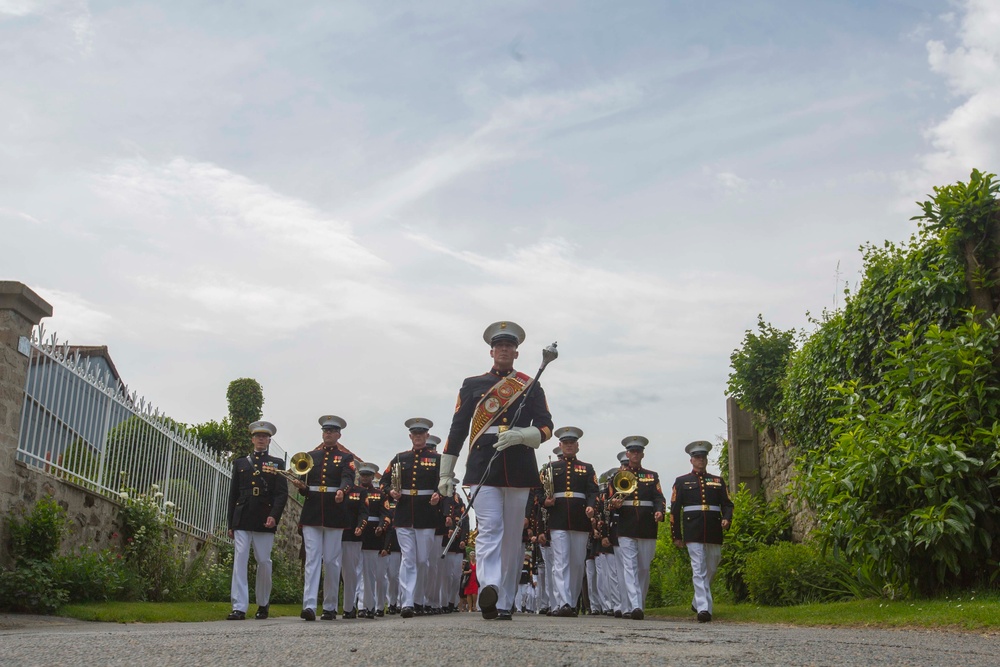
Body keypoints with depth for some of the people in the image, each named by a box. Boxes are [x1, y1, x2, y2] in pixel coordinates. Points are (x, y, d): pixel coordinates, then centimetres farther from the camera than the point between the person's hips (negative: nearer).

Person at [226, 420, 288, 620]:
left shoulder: (277, 464, 11)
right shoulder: (240, 463, 16)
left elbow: (282, 493, 2)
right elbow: (233, 494, 14)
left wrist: (274, 516, -13)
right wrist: (231, 523, 9)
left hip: (265, 521, -1)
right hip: (242, 519, 1)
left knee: (264, 562, 2)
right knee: (239, 561, -6)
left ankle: (263, 604, 19)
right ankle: (239, 607, -7)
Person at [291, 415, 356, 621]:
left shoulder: (346, 458, 6)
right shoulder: (310, 456, 15)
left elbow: (348, 478, -11)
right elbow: (302, 479, 14)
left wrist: (341, 491, -33)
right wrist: (301, 486, -10)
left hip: (335, 513, -2)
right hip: (311, 512, 2)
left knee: (332, 561, 2)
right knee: (312, 559, -6)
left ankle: (330, 607, 11)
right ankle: (309, 606, -12)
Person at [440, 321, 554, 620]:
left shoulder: (531, 387, 13)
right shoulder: (472, 385, 13)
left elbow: (546, 427, 6)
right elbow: (457, 429, 11)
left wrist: (520, 435, -16)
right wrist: (445, 474, 8)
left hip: (519, 470, 1)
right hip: (482, 468, -1)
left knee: (512, 537, 4)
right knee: (490, 529, -16)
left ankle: (503, 603, 9)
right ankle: (489, 588, -32)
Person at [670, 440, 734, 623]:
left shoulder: (718, 481, 15)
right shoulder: (681, 481, 8)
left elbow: (727, 504, 13)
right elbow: (674, 509, 6)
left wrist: (727, 519, -9)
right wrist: (676, 536, 1)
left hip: (714, 532, 3)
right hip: (693, 532, -3)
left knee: (711, 570, 11)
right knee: (699, 571, -9)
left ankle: (697, 602, 30)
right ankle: (703, 608, -12)